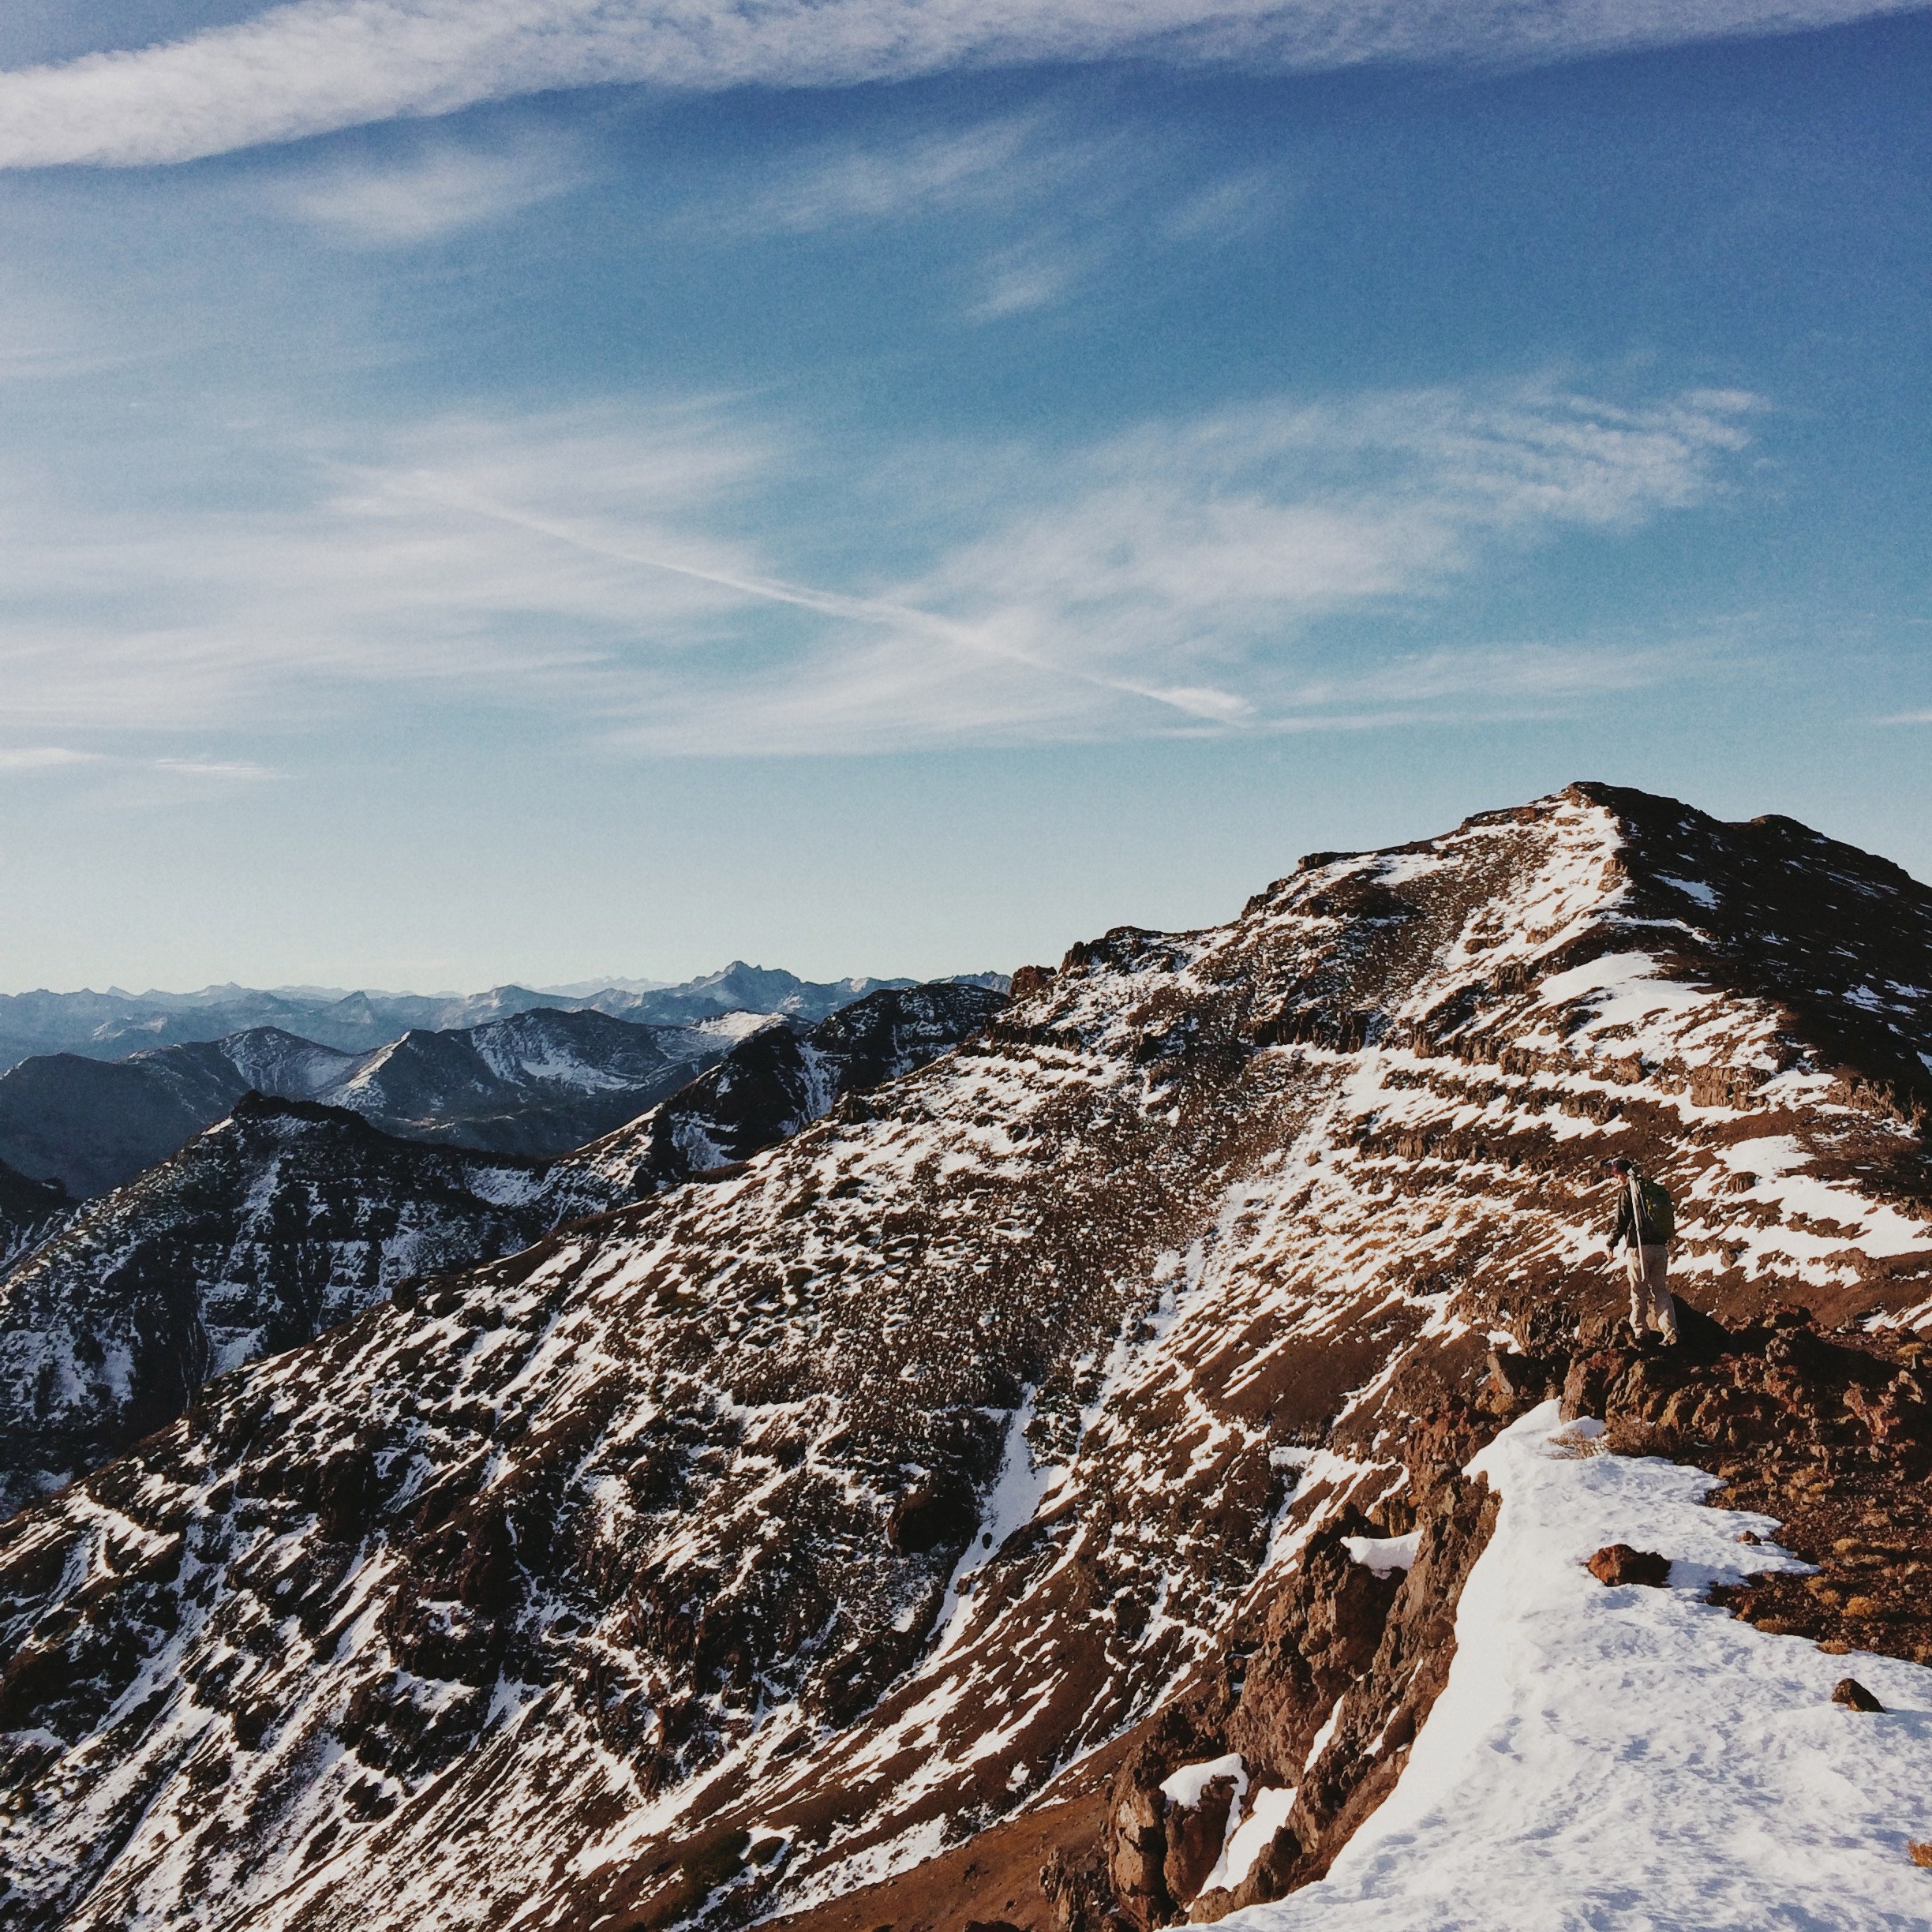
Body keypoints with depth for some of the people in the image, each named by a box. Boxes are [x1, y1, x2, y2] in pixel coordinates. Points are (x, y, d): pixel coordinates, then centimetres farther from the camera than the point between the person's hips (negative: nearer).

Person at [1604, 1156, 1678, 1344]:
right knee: (1660, 1290, 10)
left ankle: (1640, 1333, 6)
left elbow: (1621, 1221, -11)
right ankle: (1670, 1332, 1)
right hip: (1661, 1248, 6)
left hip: (1639, 1248, -6)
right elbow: (1671, 1220, 18)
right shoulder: (1658, 1190, 13)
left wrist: (1611, 1243, 0)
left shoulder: (1627, 1191, -7)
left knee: (1639, 1292, 3)